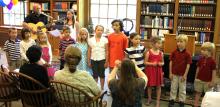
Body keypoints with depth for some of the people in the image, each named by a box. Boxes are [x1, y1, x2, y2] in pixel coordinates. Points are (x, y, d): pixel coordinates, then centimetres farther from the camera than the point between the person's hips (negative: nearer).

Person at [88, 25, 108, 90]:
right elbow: (89, 51, 6)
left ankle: (102, 89, 19)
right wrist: (89, 61, 4)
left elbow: (106, 51, -2)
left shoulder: (105, 40, -2)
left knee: (101, 74, 8)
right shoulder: (91, 40, 2)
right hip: (93, 60, 1)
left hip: (102, 59, -1)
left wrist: (106, 61, -5)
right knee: (95, 75, 9)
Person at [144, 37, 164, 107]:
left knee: (158, 86, 6)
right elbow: (145, 62, -6)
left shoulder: (161, 53, -1)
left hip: (158, 71, 2)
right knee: (149, 85, 12)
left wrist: (161, 64, -12)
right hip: (150, 71, -2)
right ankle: (149, 99, 31)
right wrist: (152, 63, -20)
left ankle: (158, 101, 19)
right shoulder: (148, 53, -10)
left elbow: (162, 62, 10)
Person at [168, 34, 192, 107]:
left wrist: (185, 75, -9)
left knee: (182, 89, 12)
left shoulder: (187, 54, -11)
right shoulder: (174, 52, -5)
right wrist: (170, 73, -3)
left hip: (182, 75, -2)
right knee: (173, 88, 14)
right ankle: (172, 100, 27)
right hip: (174, 74, 2)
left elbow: (188, 65, -9)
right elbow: (171, 62, -1)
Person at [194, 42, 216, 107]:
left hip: (208, 81, -4)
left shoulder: (212, 61, -14)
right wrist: (196, 78, 10)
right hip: (199, 80, 4)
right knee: (198, 92, 12)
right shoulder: (201, 59, -2)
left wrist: (212, 82, -10)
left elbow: (214, 72, -11)